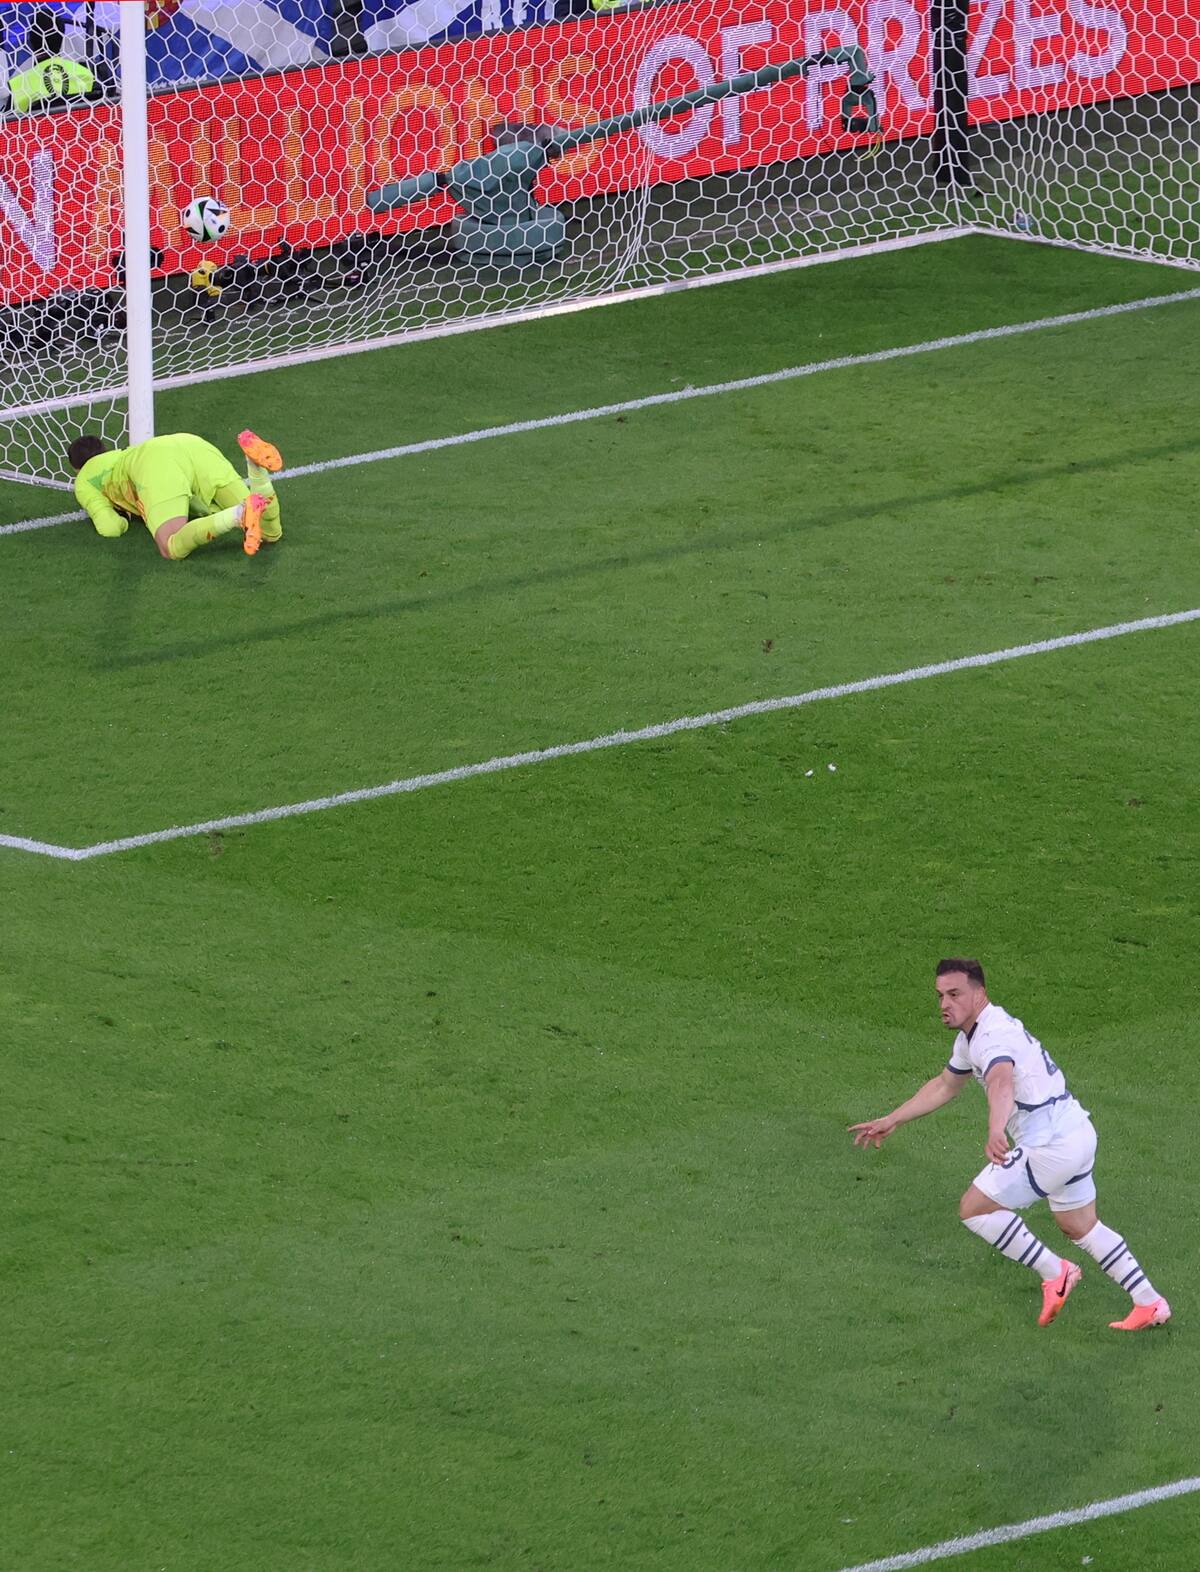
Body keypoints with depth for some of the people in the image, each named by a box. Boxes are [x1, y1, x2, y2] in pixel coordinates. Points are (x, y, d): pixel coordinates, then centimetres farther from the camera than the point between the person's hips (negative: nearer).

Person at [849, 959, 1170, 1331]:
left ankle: (1053, 1272, 4)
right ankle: (1149, 1304, 28)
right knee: (1082, 1229, 24)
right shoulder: (971, 1034, 11)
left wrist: (996, 1131, -65)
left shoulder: (993, 1036, -23)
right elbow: (944, 1086, 29)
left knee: (974, 1209, -4)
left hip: (1050, 1144, -11)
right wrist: (891, 1120, 30)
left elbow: (1002, 1083, -46)